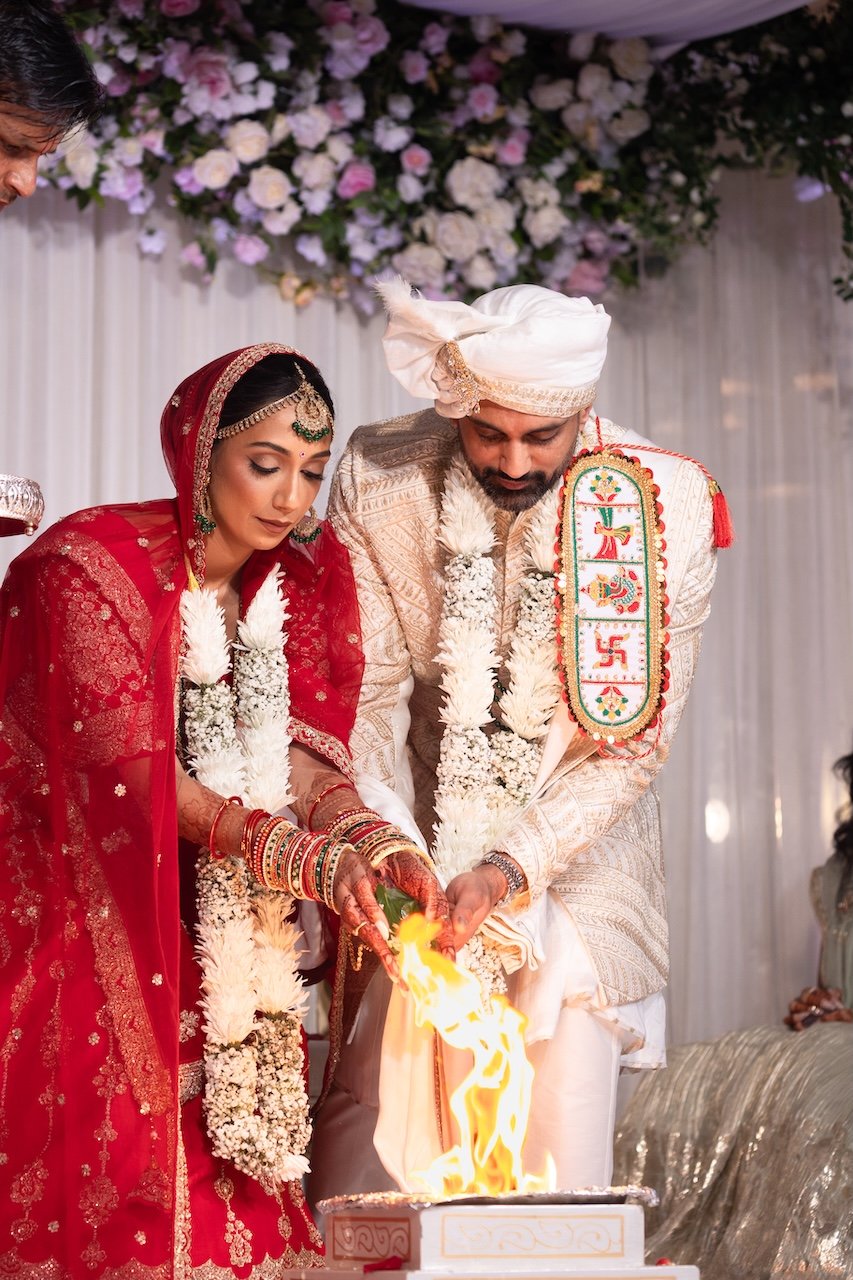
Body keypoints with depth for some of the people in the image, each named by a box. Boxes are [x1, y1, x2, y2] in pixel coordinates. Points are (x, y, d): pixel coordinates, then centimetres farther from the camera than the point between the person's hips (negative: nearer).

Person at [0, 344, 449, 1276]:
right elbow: (133, 775, -19)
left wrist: (374, 848, -24)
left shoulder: (300, 578, 3)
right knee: (105, 1196, -11)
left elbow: (306, 760, -3)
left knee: (223, 1195, -1)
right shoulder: (90, 565, -15)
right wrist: (307, 858, -27)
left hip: (216, 944, 5)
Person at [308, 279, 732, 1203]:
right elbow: (367, 693, -8)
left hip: (576, 850, 0)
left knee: (561, 1160, -6)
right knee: (370, 1111, -3)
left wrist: (512, 869, -20)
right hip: (416, 834, 0)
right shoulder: (380, 481, -11)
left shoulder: (668, 506, -13)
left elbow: (636, 741, -10)